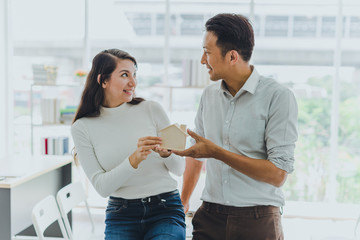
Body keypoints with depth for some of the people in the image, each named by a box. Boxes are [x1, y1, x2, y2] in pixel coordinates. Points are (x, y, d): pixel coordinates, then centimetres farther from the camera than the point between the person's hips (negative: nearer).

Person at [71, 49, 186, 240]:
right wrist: (134, 160, -22)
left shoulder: (151, 109, -1)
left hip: (165, 210, 0)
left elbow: (180, 169, 5)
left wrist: (166, 153, -17)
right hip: (121, 215, 0)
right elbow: (101, 187, -7)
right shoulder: (82, 128, 0)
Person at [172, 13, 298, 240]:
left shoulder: (278, 97, -12)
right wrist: (182, 202, 20)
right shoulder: (209, 95, 8)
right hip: (209, 217, 5)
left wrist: (216, 152, -18)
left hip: (257, 220, -4)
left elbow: (278, 174, -16)